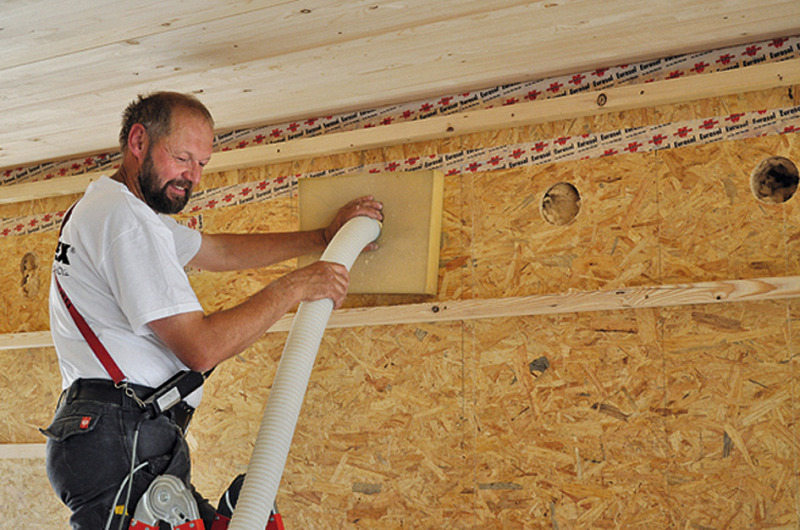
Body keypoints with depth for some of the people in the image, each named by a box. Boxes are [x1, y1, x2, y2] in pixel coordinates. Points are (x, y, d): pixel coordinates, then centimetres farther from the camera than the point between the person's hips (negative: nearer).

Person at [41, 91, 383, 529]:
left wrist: (325, 237, 30)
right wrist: (294, 287, -6)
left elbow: (225, 251, 31)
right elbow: (201, 347, -16)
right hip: (123, 442, -11)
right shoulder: (124, 215, -12)